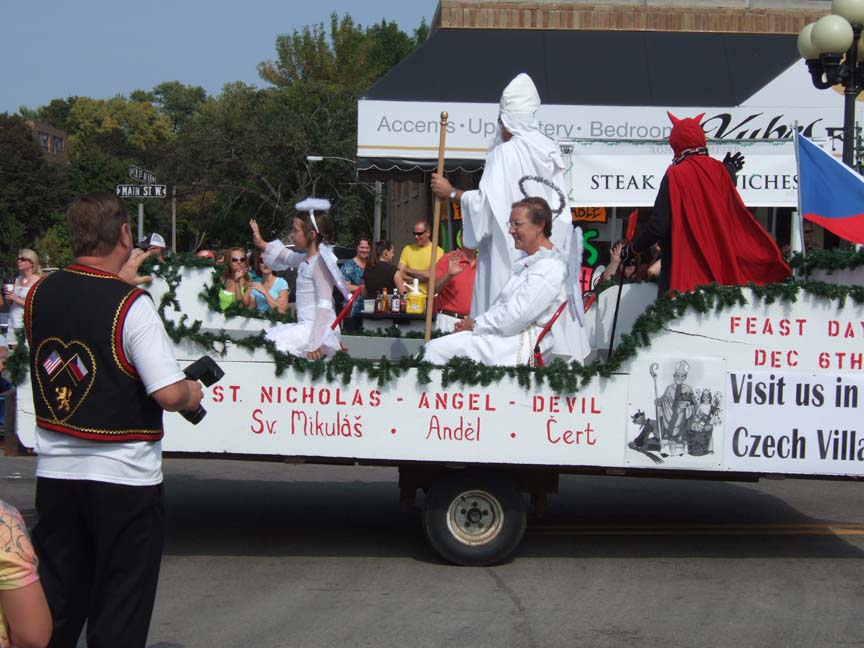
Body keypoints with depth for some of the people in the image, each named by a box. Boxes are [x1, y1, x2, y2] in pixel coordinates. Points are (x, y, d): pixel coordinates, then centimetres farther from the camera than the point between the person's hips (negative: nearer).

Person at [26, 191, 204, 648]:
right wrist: (193, 393, -2)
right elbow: (169, 394, -23)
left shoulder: (39, 295, 0)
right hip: (124, 478, -5)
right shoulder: (131, 305, -17)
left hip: (56, 473, 5)